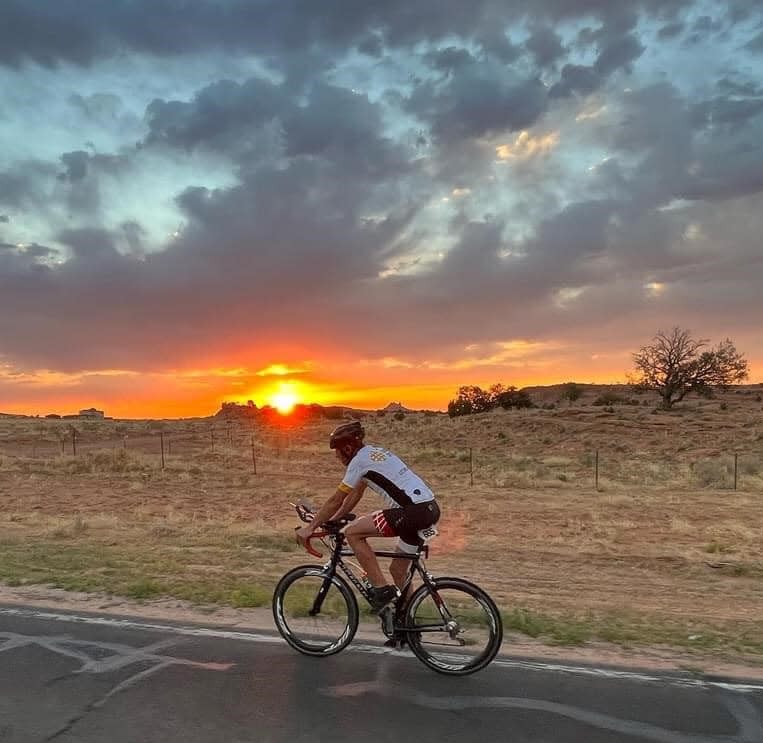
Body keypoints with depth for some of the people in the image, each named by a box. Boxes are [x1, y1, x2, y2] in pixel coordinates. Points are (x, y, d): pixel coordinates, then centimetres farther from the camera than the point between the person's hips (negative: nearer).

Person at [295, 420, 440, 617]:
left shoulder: (359, 460, -5)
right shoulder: (374, 452, 21)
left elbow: (336, 500, -2)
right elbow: (356, 494, 28)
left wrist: (310, 527, 7)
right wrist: (331, 521, 30)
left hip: (414, 510, -10)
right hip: (431, 509, 10)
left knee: (352, 532, -5)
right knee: (398, 569, 20)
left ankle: (382, 590, -2)